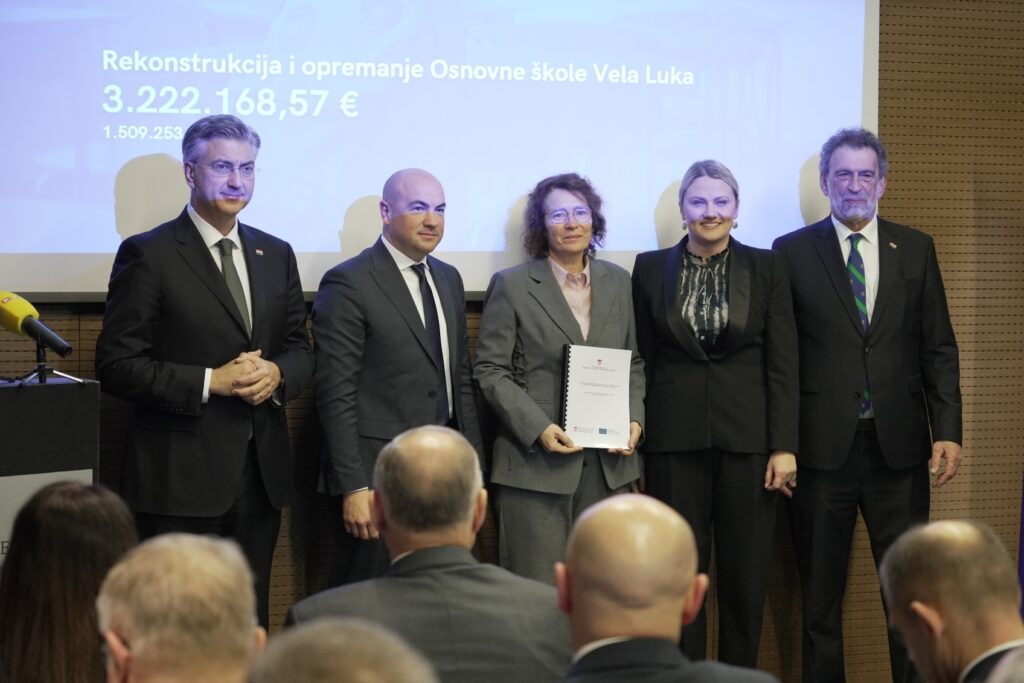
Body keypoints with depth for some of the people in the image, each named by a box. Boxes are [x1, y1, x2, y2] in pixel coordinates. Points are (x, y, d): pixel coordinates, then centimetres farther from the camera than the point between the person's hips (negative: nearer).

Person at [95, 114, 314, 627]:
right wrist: (211, 381, -17)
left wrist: (277, 373, -7)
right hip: (181, 475, -5)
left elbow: (301, 350, 16)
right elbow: (117, 366, -9)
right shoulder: (148, 255, -5)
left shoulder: (276, 255, 13)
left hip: (261, 473, 5)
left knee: (250, 619, 11)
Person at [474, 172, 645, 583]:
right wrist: (538, 428, -14)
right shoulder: (511, 286, -2)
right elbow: (490, 371, -3)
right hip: (536, 462, -4)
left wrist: (634, 418, 0)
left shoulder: (617, 281, 11)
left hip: (608, 462, 4)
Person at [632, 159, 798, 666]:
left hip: (747, 437, 0)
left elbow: (783, 364, 1)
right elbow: (642, 361, 8)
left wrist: (784, 446, -6)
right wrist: (635, 439, 4)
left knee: (745, 576, 4)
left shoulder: (766, 268, 3)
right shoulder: (651, 268, 6)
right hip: (674, 439, 0)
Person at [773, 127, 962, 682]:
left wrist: (948, 430, -2)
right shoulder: (792, 252, 2)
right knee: (820, 595, 7)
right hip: (821, 445, -1)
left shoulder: (916, 249, 8)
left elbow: (938, 348, 7)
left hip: (897, 444, 1)